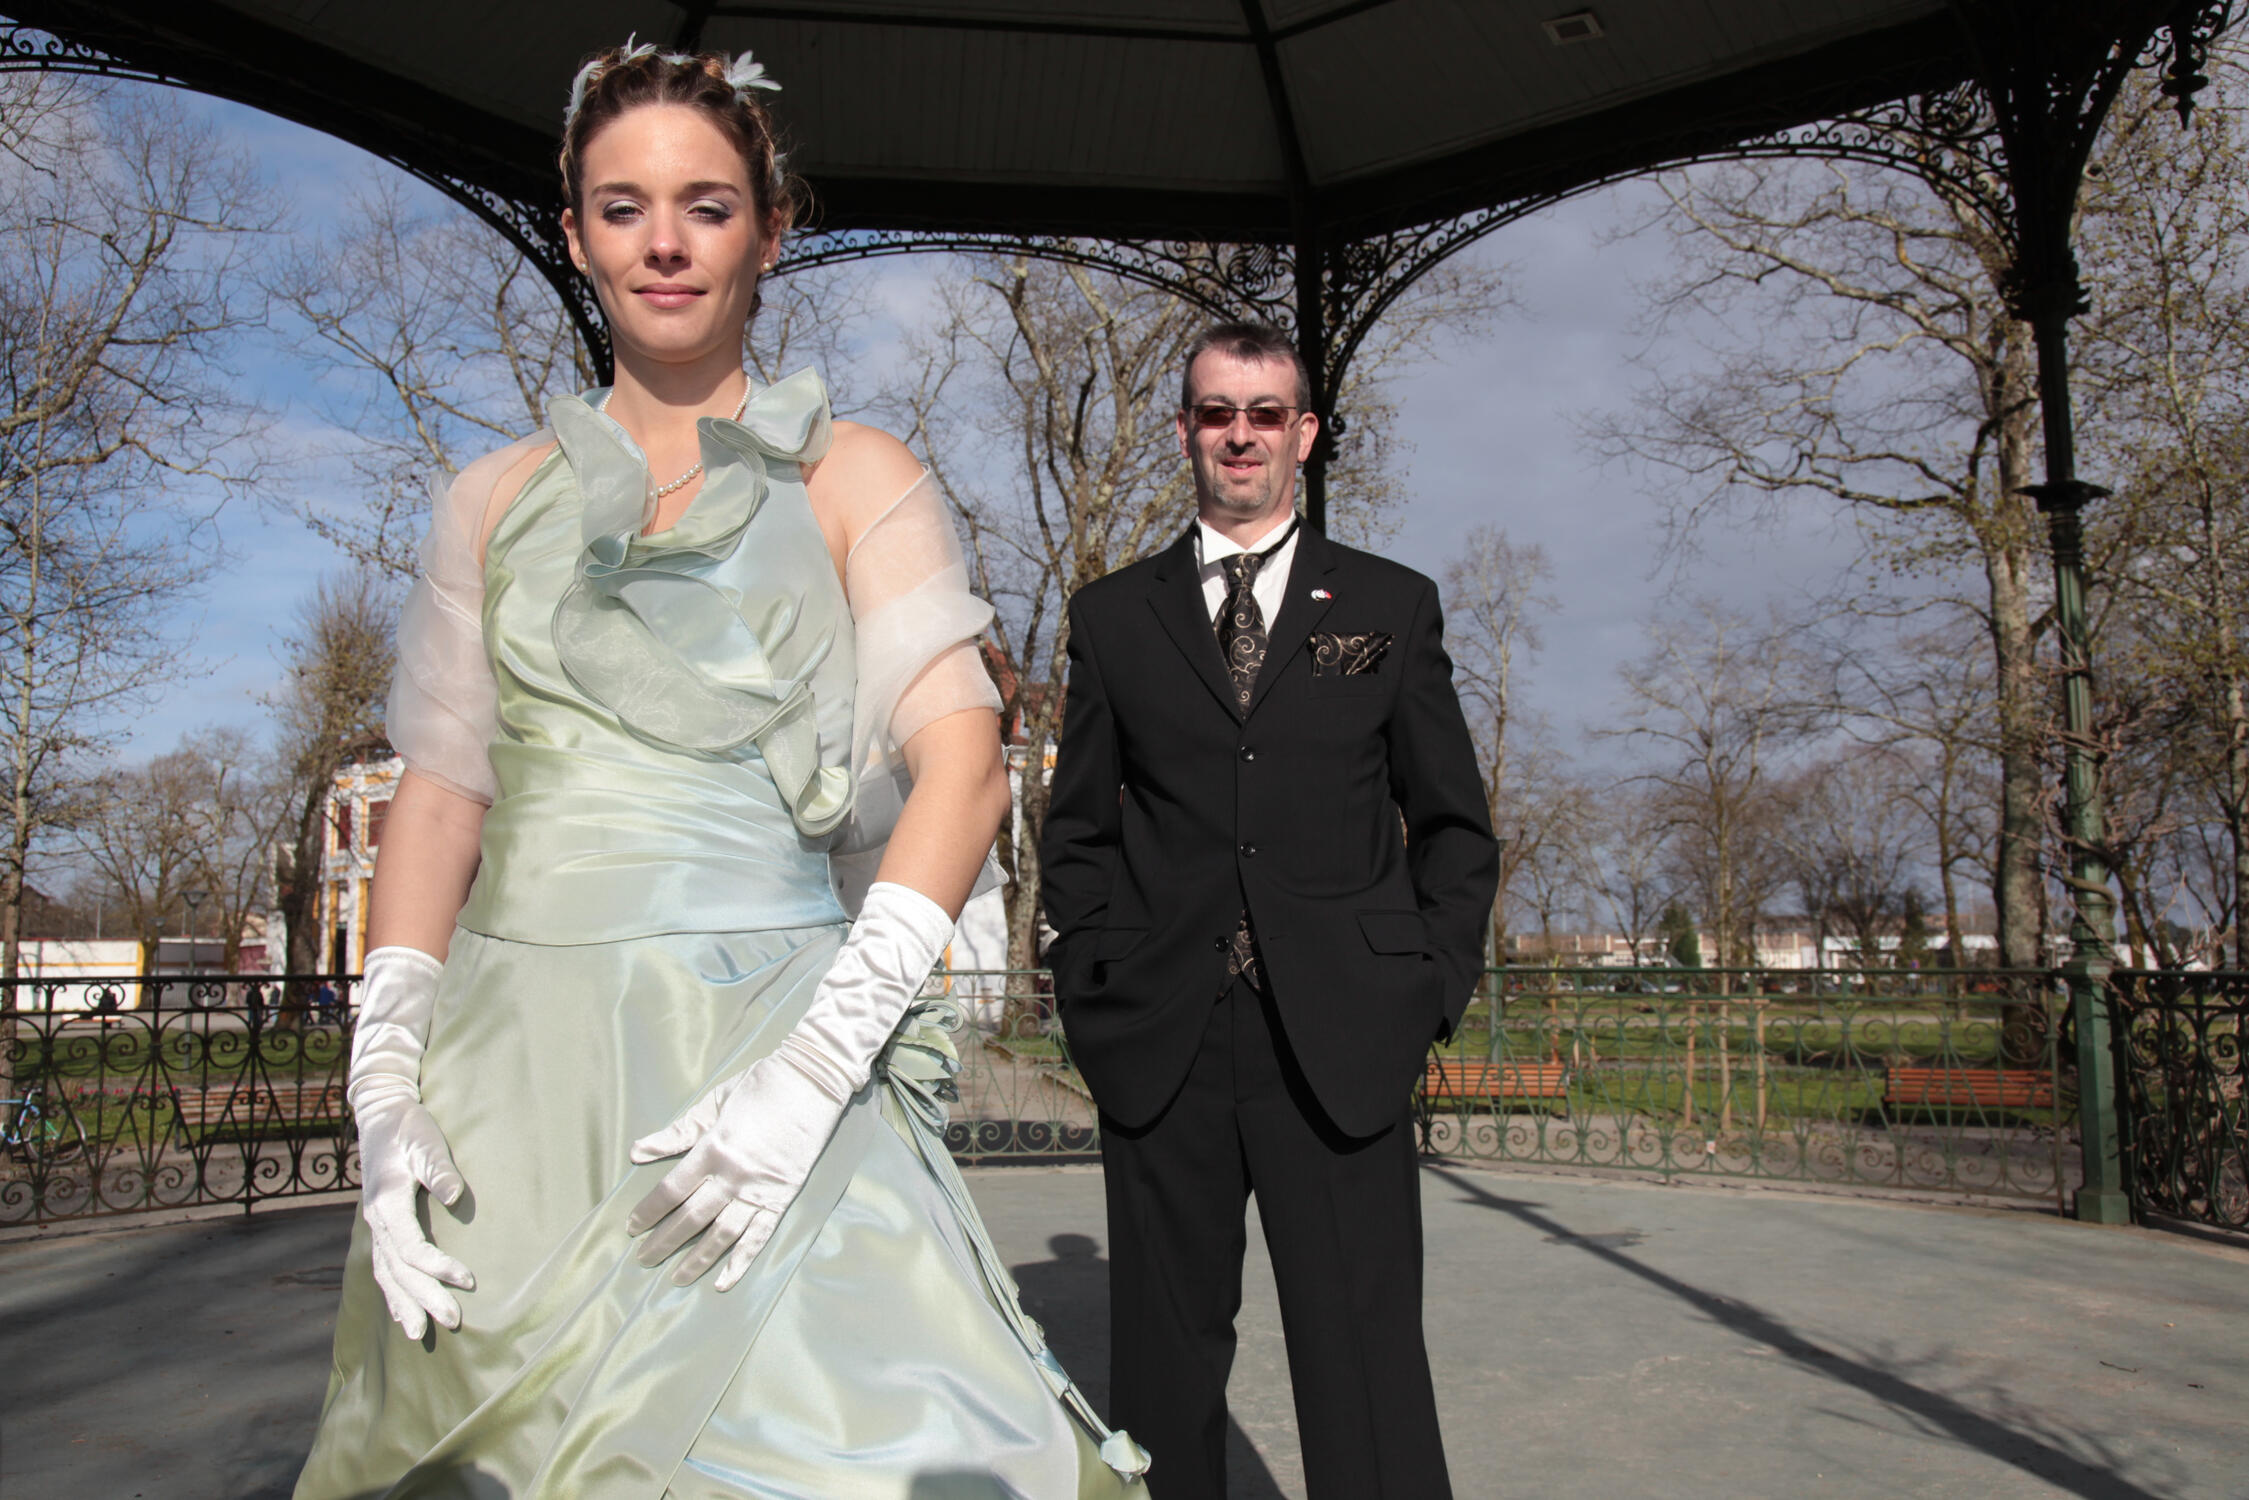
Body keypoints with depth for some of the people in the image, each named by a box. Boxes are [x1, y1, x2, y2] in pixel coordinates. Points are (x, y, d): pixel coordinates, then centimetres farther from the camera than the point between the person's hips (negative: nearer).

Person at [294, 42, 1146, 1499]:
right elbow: (442, 789, 10)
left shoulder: (852, 480, 4)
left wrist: (813, 1064, -19)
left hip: (765, 1056, -3)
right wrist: (388, 1090, -4)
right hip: (510, 1068, 3)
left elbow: (963, 767, -7)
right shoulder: (497, 501, 14)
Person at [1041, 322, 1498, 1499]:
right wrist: (1093, 996, 2)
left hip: (1341, 1048, -1)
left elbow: (1454, 828, 11)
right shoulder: (1114, 616, 12)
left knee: (1368, 1375, 0)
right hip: (1159, 1048, 1)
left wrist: (1429, 994, 0)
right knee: (1164, 1372, 10)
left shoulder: (1392, 607, 11)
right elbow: (1076, 833, 13)